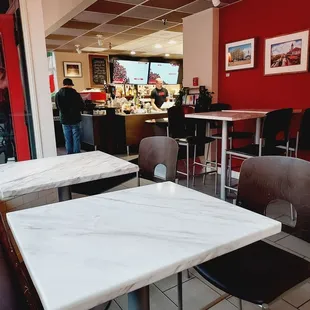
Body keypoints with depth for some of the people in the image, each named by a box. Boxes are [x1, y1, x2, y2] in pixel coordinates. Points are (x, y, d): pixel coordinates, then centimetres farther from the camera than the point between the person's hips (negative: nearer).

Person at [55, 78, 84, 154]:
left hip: (64, 120, 3)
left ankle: (69, 154, 15)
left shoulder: (57, 95, -2)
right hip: (75, 119, -3)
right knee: (76, 139, 4)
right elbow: (82, 106, -5)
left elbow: (57, 107, 9)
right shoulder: (75, 94, -13)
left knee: (68, 139, 10)